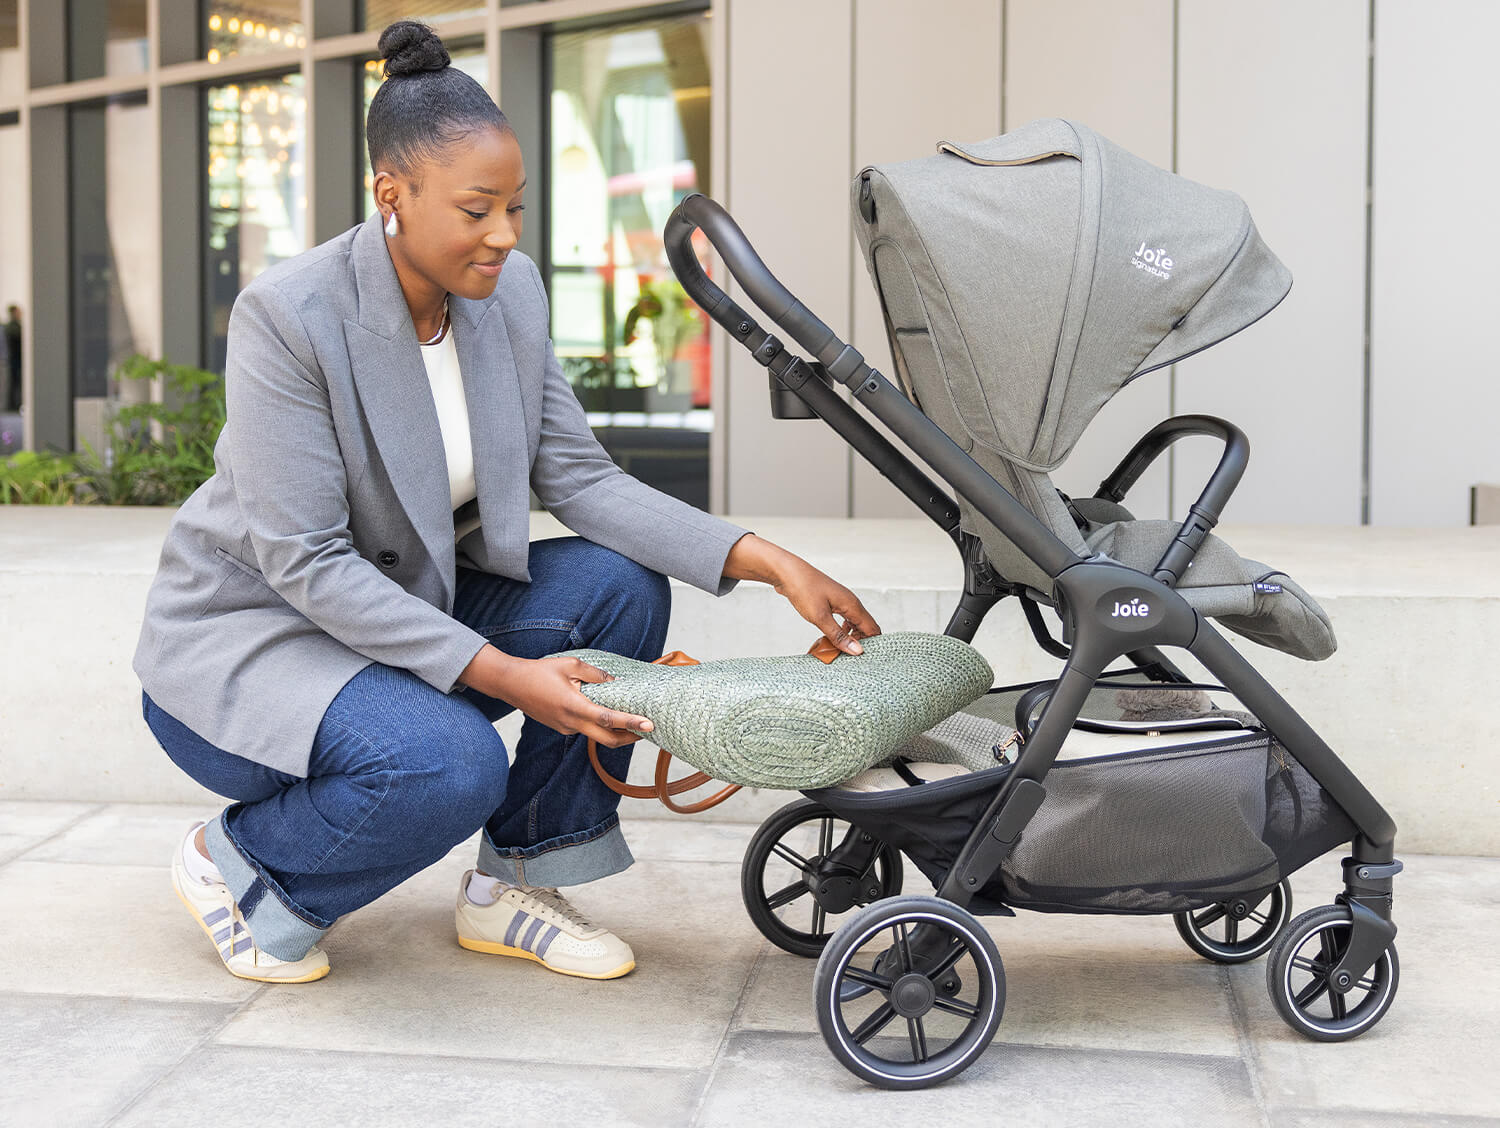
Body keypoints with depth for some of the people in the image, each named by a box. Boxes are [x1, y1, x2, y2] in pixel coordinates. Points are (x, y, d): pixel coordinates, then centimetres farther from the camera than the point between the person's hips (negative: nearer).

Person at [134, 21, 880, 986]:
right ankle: (235, 866, -2)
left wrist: (770, 561, -17)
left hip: (408, 606, 7)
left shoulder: (510, 291, -5)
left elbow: (578, 476, -6)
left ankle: (514, 886, 0)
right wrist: (503, 675, -31)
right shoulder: (288, 316, -25)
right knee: (450, 763, -33)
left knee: (620, 587, -14)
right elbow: (307, 564, -25)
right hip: (248, 639, -7)